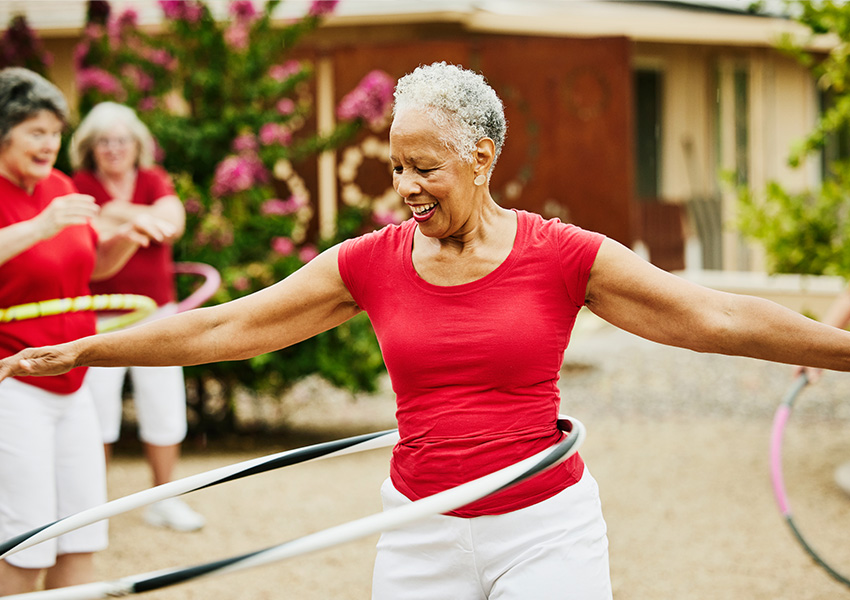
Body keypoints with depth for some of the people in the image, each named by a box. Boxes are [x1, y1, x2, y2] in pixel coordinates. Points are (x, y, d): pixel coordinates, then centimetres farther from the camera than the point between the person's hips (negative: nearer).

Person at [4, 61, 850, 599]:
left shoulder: (562, 256, -6)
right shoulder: (370, 263, 1)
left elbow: (717, 318, -7)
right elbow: (222, 328, 5)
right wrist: (71, 354, 6)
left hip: (544, 525, -2)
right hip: (421, 528, 2)